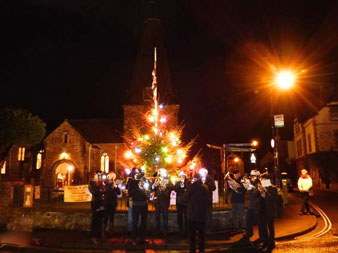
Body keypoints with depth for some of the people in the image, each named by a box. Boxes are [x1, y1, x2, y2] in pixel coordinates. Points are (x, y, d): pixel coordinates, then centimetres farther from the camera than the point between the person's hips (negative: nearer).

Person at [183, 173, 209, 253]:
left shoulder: (192, 186, -13)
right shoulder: (205, 187, 2)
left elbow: (185, 198, -9)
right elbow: (206, 200, 12)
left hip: (193, 214, -4)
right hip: (202, 214, 4)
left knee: (192, 233, 7)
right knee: (201, 233, 13)